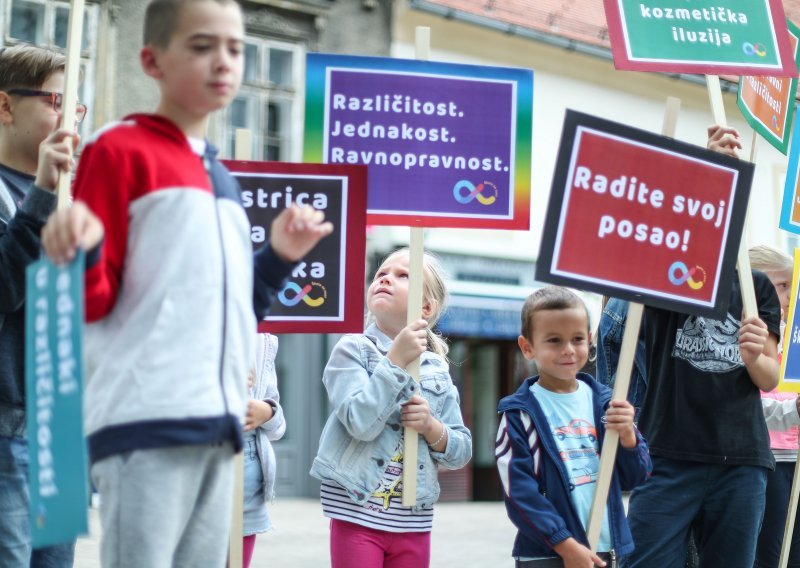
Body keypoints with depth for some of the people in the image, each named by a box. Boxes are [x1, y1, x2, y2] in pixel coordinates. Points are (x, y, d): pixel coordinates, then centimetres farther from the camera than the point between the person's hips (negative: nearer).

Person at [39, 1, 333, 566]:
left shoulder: (221, 179, 22)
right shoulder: (120, 151, -1)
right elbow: (94, 302, -6)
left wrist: (278, 258, 15)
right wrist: (82, 257, -26)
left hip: (218, 421, 8)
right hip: (145, 419, -8)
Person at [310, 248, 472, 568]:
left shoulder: (437, 370, 8)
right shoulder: (353, 349, -5)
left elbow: (461, 453, 10)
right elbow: (361, 422, -20)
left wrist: (431, 427, -10)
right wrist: (396, 360, -19)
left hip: (413, 522, 5)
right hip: (357, 514, -5)